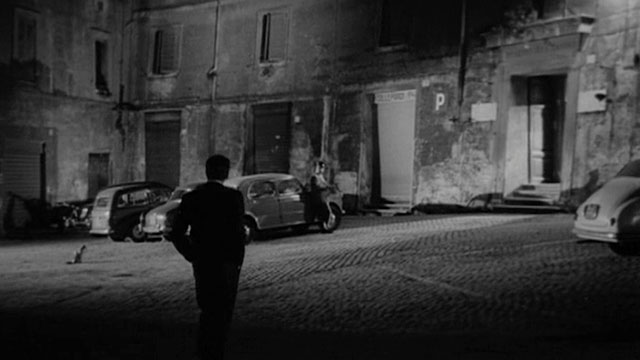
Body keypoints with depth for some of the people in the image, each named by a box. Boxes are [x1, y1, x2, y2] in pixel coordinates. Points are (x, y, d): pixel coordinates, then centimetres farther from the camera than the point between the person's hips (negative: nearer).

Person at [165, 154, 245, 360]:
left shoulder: (191, 197, 0)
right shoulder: (233, 197, -12)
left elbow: (175, 233, -1)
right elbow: (238, 231, -19)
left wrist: (192, 256, 10)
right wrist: (237, 260, -6)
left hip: (201, 263, 4)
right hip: (226, 264, -4)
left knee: (207, 310, 20)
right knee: (222, 313, 9)